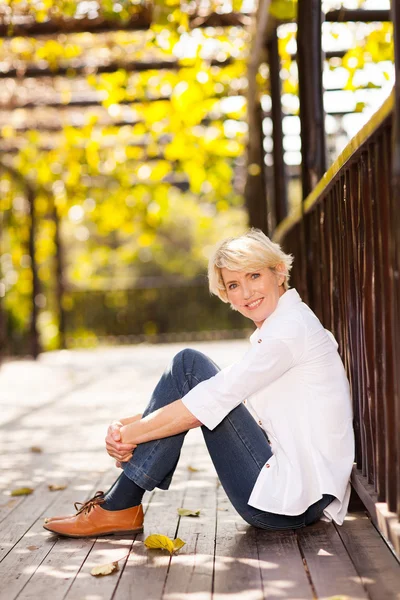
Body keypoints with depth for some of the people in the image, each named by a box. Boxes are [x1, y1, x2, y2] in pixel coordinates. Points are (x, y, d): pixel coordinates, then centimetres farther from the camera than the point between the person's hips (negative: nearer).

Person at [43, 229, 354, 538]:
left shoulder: (290, 327, -13)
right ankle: (120, 504, 5)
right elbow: (224, 402, 9)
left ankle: (120, 506, -7)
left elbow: (208, 405, -19)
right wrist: (129, 427, -3)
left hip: (290, 499, -10)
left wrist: (128, 434, -11)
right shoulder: (275, 329, 17)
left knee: (189, 365, -11)